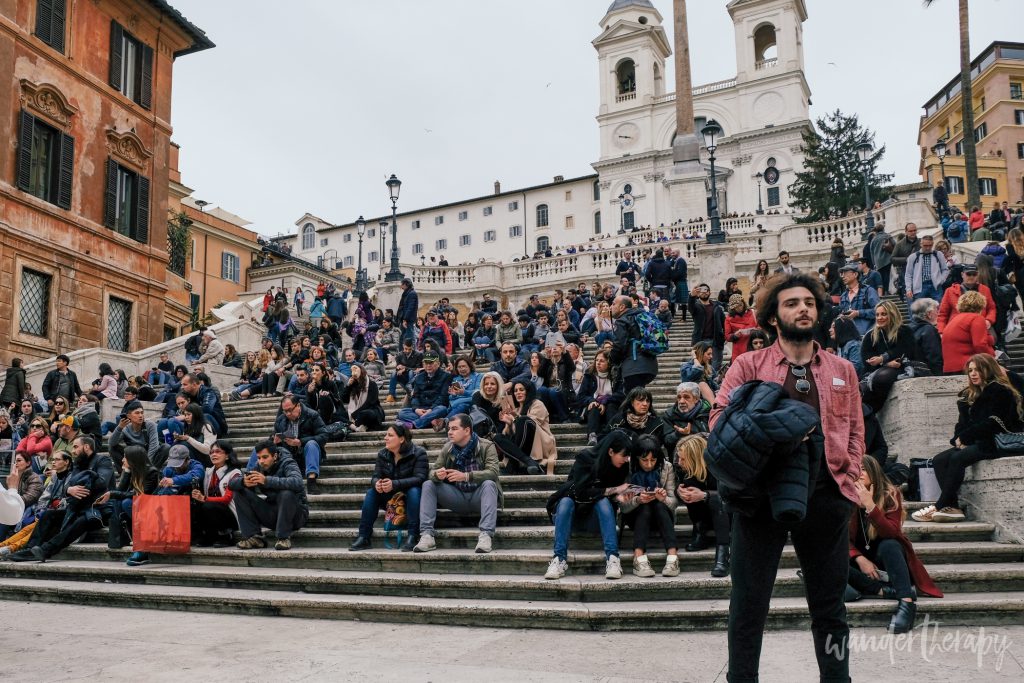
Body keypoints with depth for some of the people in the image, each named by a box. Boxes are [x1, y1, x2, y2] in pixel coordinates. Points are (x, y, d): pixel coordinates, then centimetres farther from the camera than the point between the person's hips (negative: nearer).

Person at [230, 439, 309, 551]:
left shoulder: (288, 464, -14)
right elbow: (232, 484, -5)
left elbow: (297, 483, -36)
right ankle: (254, 537, -10)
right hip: (272, 515, 5)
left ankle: (284, 537, -20)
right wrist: (243, 482, -31)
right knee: (239, 492, -6)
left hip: (295, 515, -5)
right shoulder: (258, 467, 1)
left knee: (287, 494, -36)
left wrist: (267, 480, -44)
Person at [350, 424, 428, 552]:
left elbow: (419, 478, -28)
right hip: (390, 498, 5)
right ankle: (364, 537, -18)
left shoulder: (418, 453, -17)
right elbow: (376, 476, -5)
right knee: (371, 493, -18)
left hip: (412, 496, -5)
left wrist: (394, 484, -42)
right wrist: (376, 483, -33)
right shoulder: (382, 454, -1)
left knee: (414, 491, -35)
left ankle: (412, 536, -35)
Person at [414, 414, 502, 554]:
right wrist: (437, 475, -27)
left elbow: (492, 472, -23)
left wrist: (465, 476, -38)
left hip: (479, 496, -4)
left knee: (489, 484, -34)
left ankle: (486, 535, -43)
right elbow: (432, 471, 0)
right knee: (428, 485, -14)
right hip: (457, 497, 4)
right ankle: (427, 535, -24)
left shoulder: (486, 446, -9)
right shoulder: (447, 448, 4)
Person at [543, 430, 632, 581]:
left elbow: (616, 496, -2)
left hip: (597, 516, 2)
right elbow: (580, 492, -24)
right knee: (566, 501, -34)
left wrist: (621, 497, -26)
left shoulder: (622, 466, -6)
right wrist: (614, 490, -24)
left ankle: (612, 558, -38)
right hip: (571, 512, -2)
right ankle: (559, 559, -38)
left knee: (603, 501, -30)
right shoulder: (585, 458, -18)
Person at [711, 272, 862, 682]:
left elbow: (855, 432, 13)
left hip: (826, 494, 3)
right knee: (749, 600, 4)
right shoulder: (749, 365, 7)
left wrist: (847, 480, -1)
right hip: (763, 490, -2)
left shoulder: (842, 371, 16)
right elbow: (720, 417, -2)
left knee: (830, 605, 12)